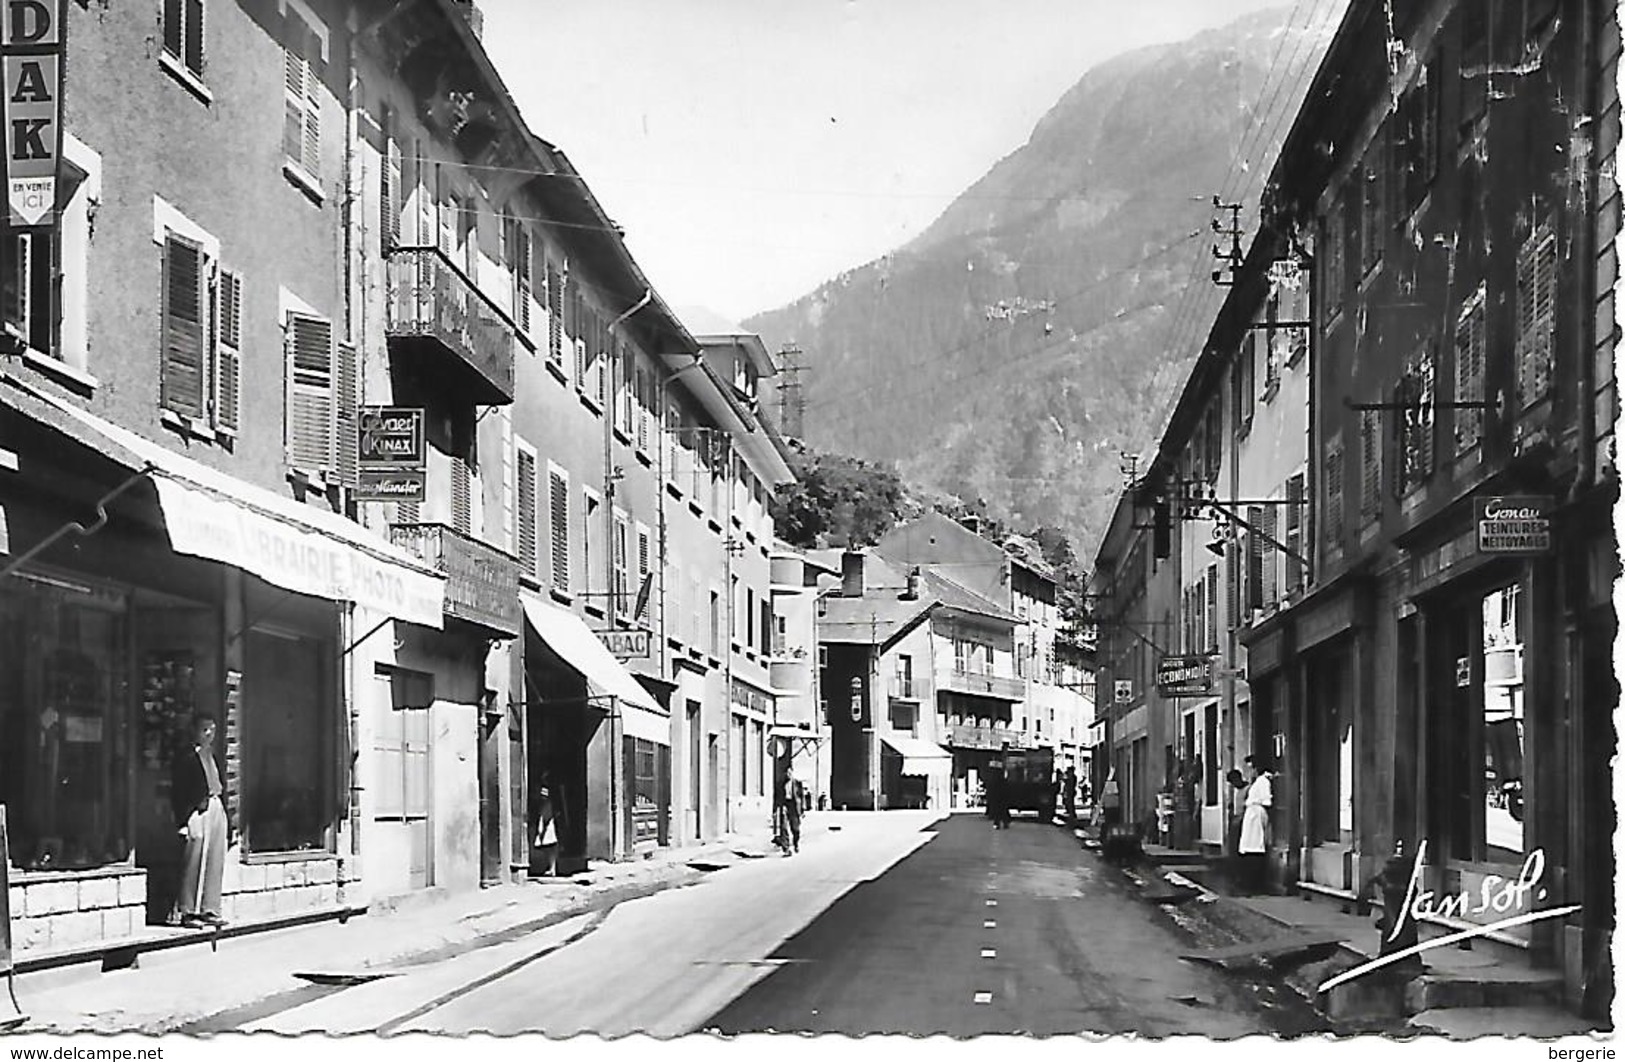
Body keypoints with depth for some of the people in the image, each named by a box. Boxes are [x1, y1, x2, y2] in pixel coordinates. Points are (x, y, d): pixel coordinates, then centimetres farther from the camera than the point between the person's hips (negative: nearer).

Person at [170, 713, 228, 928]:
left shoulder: (211, 755, 17)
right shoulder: (185, 757, -6)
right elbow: (177, 792, -9)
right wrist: (183, 821, -15)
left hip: (216, 809, 8)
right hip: (197, 812, -8)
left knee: (216, 862, 7)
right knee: (194, 864, -6)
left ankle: (209, 910, 13)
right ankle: (187, 912, 0)